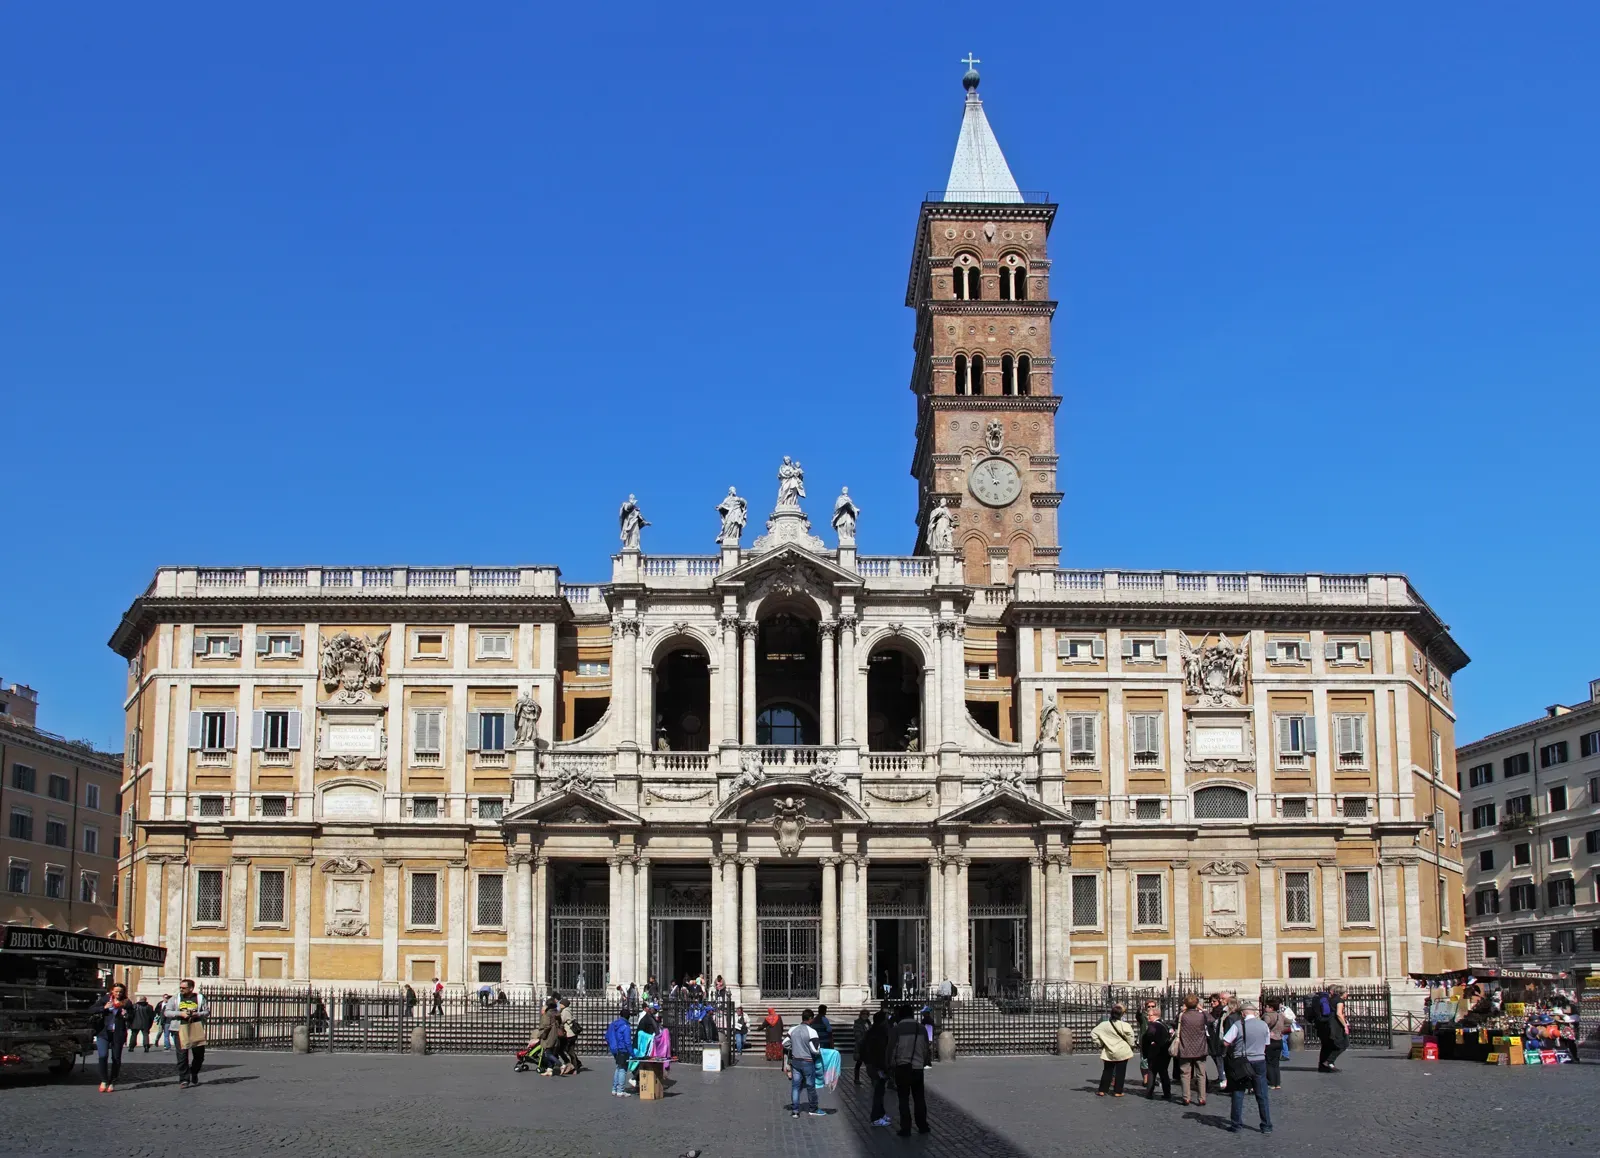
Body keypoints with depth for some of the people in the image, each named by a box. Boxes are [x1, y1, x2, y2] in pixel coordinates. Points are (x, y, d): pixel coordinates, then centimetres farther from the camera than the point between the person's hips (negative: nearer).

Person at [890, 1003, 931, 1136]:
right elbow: (926, 1048, 9)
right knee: (919, 1097, 14)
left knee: (904, 1099, 3)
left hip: (903, 1067, -3)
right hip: (918, 1066, 3)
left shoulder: (897, 1028, -8)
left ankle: (906, 1129, 1)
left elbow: (891, 1048, -5)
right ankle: (922, 1126, 18)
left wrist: (890, 1063, 8)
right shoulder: (921, 1028, 2)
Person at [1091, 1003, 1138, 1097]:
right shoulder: (1125, 1026, -15)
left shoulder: (1104, 1025, -5)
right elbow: (1130, 1038, -10)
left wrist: (1100, 1043, 7)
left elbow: (1093, 1033, -2)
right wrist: (1132, 1045, 11)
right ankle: (1117, 1091, 7)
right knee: (1120, 1072, 6)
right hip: (1122, 1052, -3)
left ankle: (1102, 1091, 13)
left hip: (1109, 1053, 3)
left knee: (1107, 1071, 13)